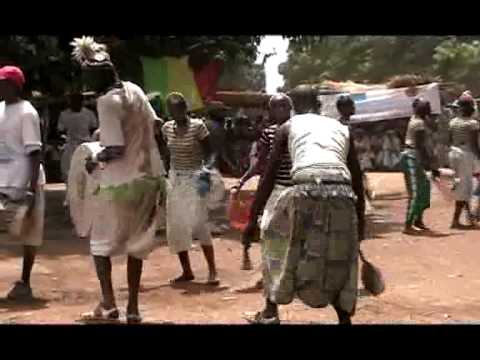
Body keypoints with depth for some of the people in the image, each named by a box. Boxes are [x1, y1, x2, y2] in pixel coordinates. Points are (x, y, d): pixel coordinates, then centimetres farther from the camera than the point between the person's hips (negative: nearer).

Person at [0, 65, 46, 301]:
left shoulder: (26, 113, -13)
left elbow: (34, 152, -16)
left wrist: (32, 187, -20)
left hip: (23, 183, -7)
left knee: (28, 234, 3)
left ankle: (24, 284, 12)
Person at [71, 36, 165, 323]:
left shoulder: (107, 101, -17)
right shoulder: (134, 89, 4)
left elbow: (116, 149, -20)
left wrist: (96, 160, -2)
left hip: (123, 181, -7)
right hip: (152, 176, 7)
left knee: (100, 242, 11)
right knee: (136, 242, 15)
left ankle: (108, 304, 9)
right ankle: (133, 308, 17)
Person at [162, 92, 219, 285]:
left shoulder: (198, 126, -11)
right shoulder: (167, 128, 3)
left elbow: (210, 153, -10)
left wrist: (207, 169, -28)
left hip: (194, 179, -6)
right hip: (174, 179, 6)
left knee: (198, 223, -15)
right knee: (176, 225, 5)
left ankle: (212, 270, -6)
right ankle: (186, 271, 16)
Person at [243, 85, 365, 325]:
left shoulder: (288, 127, 20)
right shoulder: (342, 128, 27)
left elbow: (269, 176, 15)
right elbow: (357, 179, 27)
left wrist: (253, 218, 18)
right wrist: (361, 218, 36)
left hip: (307, 191, -2)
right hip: (343, 196, 2)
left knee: (276, 237, 23)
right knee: (339, 261, 21)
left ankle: (270, 312, 23)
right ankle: (345, 319, 22)